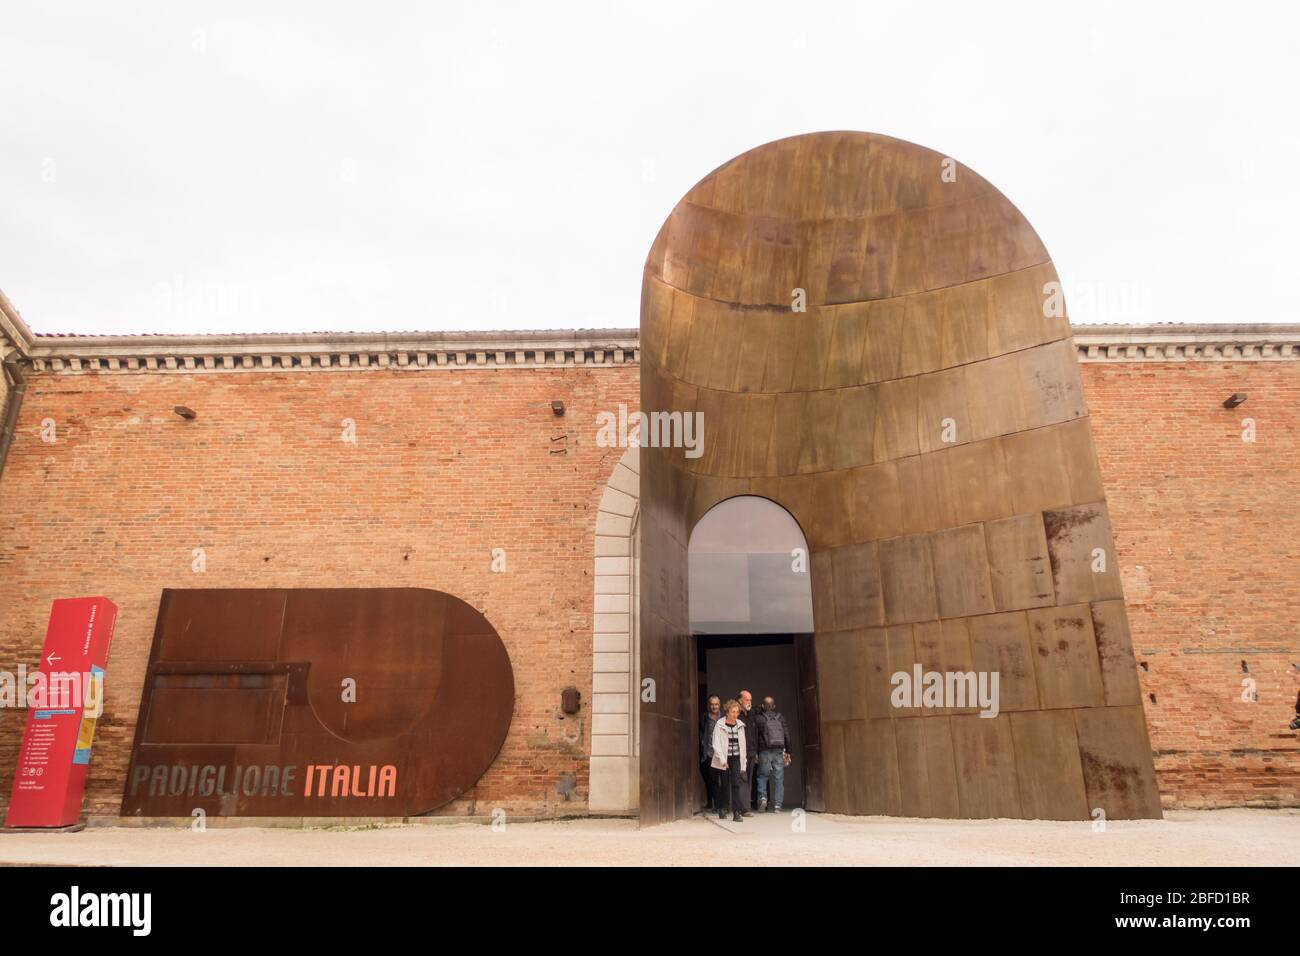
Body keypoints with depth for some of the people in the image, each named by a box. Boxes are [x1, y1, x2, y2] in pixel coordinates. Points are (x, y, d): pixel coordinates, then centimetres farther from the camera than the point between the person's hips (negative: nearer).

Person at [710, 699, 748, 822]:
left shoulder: (740, 725, 5)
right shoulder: (719, 725, -8)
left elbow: (742, 744, 9)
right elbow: (716, 744, -11)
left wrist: (743, 762, 7)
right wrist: (722, 760, -18)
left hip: (736, 759, 3)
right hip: (724, 759, -2)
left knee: (736, 784, -10)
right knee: (724, 785, 6)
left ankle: (736, 812, -9)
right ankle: (721, 810, 26)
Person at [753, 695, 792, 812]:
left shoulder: (758, 719, 2)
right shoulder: (781, 718, 9)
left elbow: (755, 737, -1)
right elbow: (787, 735, 7)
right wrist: (788, 752, 11)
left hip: (765, 752, -2)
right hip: (779, 751, 2)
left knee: (762, 776, 12)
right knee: (778, 778, 5)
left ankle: (762, 797, -7)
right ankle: (777, 805, 2)